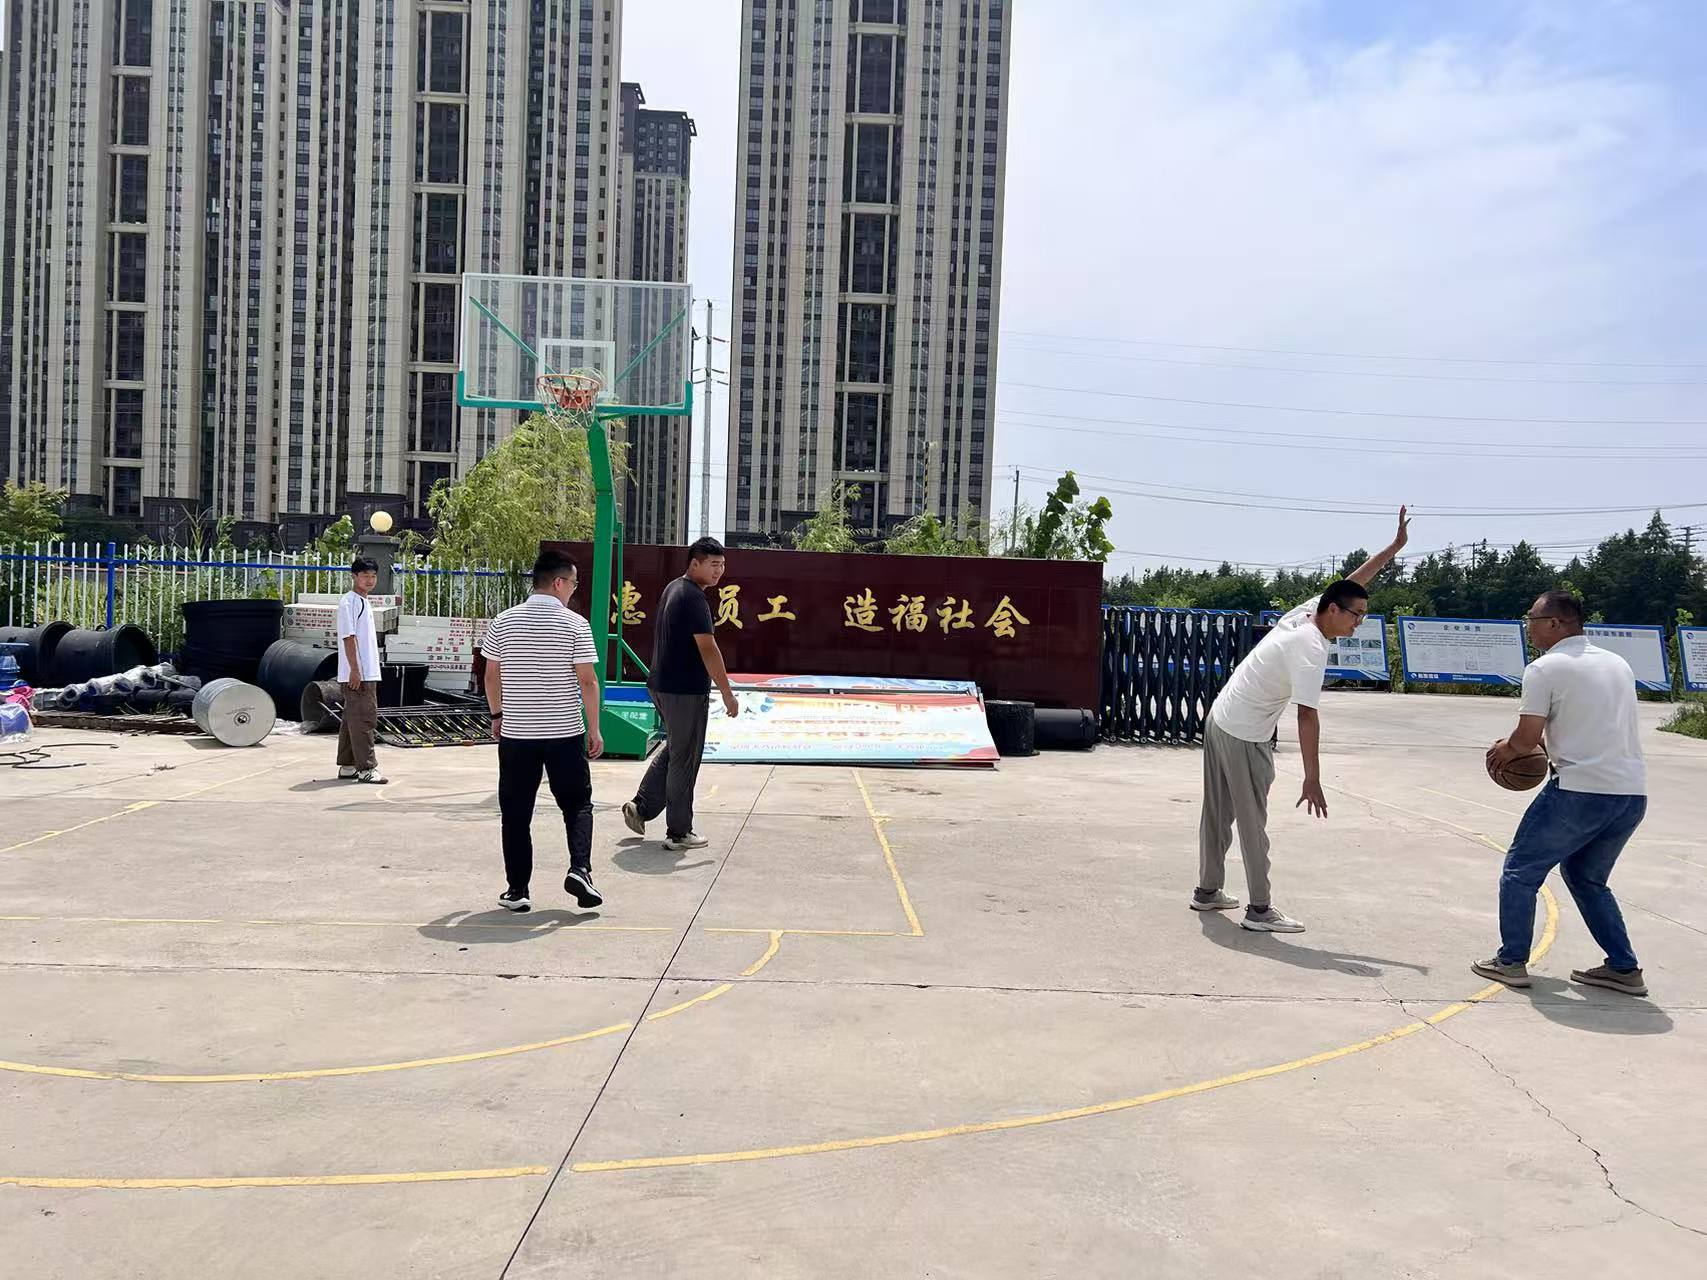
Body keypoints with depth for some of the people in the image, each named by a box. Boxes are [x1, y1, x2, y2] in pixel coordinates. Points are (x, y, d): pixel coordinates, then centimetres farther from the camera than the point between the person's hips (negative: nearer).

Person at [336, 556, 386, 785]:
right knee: (363, 719, -9)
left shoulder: (363, 602, 18)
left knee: (351, 719, 13)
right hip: (357, 674, -10)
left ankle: (347, 766, 19)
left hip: (367, 673, 10)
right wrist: (355, 669, -21)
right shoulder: (349, 602, -11)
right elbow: (348, 637, -17)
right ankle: (366, 768, -8)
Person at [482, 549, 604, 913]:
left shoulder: (503, 622, 2)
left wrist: (497, 715, 22)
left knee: (516, 813, 10)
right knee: (577, 804, 14)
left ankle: (517, 890, 12)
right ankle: (579, 869, -2)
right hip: (565, 733, -2)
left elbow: (492, 675, 8)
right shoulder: (575, 624, -7)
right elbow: (587, 681, -8)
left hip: (515, 733, 2)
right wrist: (594, 729, 0)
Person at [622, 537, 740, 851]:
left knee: (673, 749, 22)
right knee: (685, 760, 0)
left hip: (662, 685, 9)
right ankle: (678, 833, 9)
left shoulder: (672, 589, 13)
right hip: (686, 691, -9)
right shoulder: (694, 598, -18)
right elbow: (708, 650, -22)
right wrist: (727, 694, -18)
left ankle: (640, 808, 22)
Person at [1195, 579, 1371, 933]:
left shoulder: (1301, 619, 3)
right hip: (1244, 737, -10)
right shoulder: (1312, 648, -24)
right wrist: (1312, 780, -31)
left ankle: (1207, 892, 28)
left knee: (1217, 814, 17)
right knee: (1252, 823, -2)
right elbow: (1307, 715, -29)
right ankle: (1260, 910, 5)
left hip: (1220, 721, 10)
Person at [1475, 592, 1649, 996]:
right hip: (1632, 794, 7)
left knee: (1520, 872, 9)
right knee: (1587, 877, 25)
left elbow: (1527, 738, -11)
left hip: (1580, 791, -7)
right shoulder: (1618, 664, 16)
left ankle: (1512, 962, 12)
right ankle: (1623, 968, 22)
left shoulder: (1545, 668, -7)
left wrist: (1506, 750, 10)